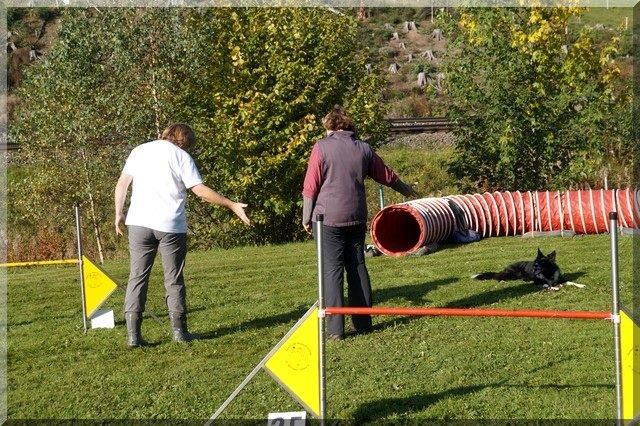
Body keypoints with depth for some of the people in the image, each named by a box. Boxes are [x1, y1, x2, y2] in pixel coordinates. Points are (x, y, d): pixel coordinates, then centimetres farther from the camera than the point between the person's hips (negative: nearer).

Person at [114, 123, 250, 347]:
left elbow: (122, 184, 9)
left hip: (139, 222, 3)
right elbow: (200, 190, -5)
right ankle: (179, 330, 12)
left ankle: (133, 334, -1)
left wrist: (119, 214, 16)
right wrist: (232, 205, 1)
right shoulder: (181, 156, 1)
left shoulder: (139, 151, 13)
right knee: (174, 279, 8)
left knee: (137, 276, 5)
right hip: (170, 226, -3)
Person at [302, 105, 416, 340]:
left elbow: (310, 187, -8)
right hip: (357, 218, 4)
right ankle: (363, 323, 18)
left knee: (332, 270, -2)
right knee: (358, 267, 13)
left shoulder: (322, 147, -6)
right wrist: (405, 188, 40)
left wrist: (307, 217, 1)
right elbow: (387, 175, 21)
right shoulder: (364, 149, 8)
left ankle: (335, 328, -4)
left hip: (329, 218, -4)